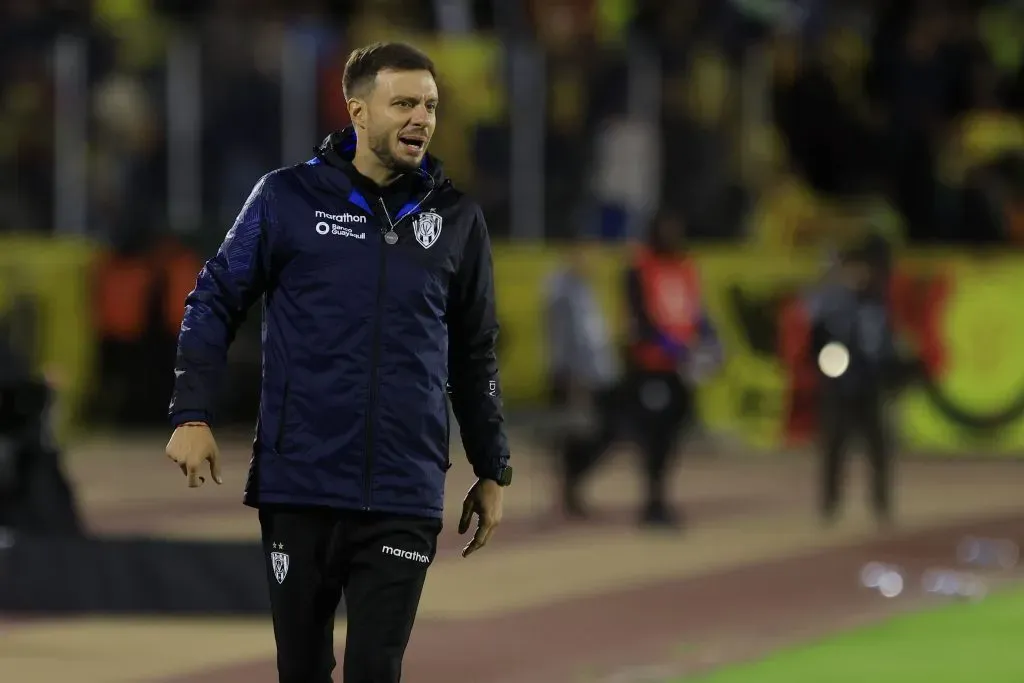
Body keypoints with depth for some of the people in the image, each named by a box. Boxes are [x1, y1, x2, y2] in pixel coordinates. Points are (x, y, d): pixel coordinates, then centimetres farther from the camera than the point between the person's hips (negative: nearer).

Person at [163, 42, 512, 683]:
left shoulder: (456, 219, 7)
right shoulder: (288, 197, 0)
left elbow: (475, 355, 15)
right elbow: (215, 301, 5)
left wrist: (493, 472, 17)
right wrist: (193, 415, -5)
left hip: (404, 497, 1)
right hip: (298, 486, -1)